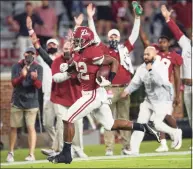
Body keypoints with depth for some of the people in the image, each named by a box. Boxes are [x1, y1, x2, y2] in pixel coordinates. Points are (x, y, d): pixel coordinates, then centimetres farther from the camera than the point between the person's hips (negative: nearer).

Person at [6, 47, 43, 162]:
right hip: (17, 102, 1)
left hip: (31, 102, -1)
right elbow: (14, 83, -10)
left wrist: (35, 79, -33)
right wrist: (22, 76, -29)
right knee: (13, 127, 6)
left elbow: (39, 85, -10)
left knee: (31, 127, -8)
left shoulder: (38, 68, -4)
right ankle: (11, 153, 18)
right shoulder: (17, 67, -2)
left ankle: (31, 154, -7)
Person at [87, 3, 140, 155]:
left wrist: (137, 17, 6)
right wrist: (90, 18, -1)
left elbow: (135, 34, 12)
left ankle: (126, 147, 7)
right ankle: (109, 148, -1)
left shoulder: (125, 49, 11)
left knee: (124, 118, 6)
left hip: (124, 88, 2)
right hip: (110, 89, -2)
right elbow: (94, 35, 4)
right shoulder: (105, 50, 7)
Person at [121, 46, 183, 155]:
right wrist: (128, 90, -10)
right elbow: (136, 83, 7)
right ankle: (134, 150, 0)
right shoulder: (142, 68, 2)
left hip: (162, 100, -6)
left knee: (157, 124, -11)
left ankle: (175, 133, 18)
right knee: (141, 123, -1)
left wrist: (151, 70, -33)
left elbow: (160, 82, -30)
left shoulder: (161, 66, -17)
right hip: (149, 100, 6)